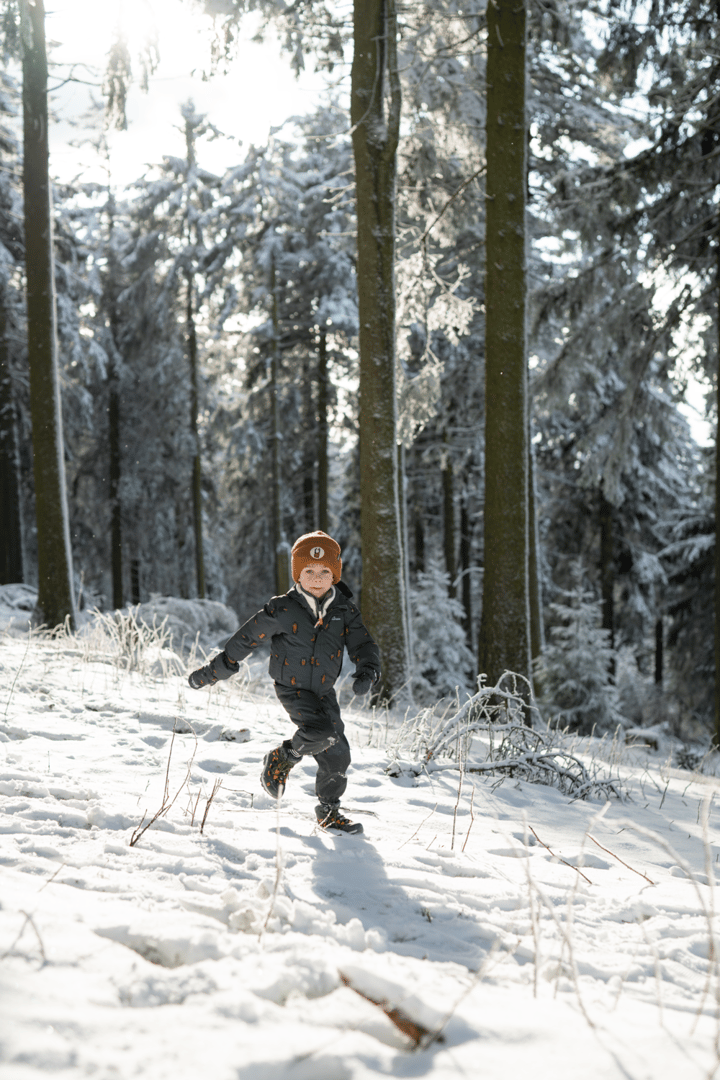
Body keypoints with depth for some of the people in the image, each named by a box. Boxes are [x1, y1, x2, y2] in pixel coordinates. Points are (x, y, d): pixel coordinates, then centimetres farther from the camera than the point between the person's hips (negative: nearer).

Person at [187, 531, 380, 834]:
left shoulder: (344, 611, -2)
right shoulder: (282, 610, -13)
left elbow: (363, 644, -5)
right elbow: (247, 638, -6)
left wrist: (368, 671, -28)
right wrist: (212, 671, -3)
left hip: (324, 691, 5)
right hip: (292, 688, -5)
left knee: (337, 753, 4)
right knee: (322, 732, -28)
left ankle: (329, 811, 26)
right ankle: (281, 759, 1)